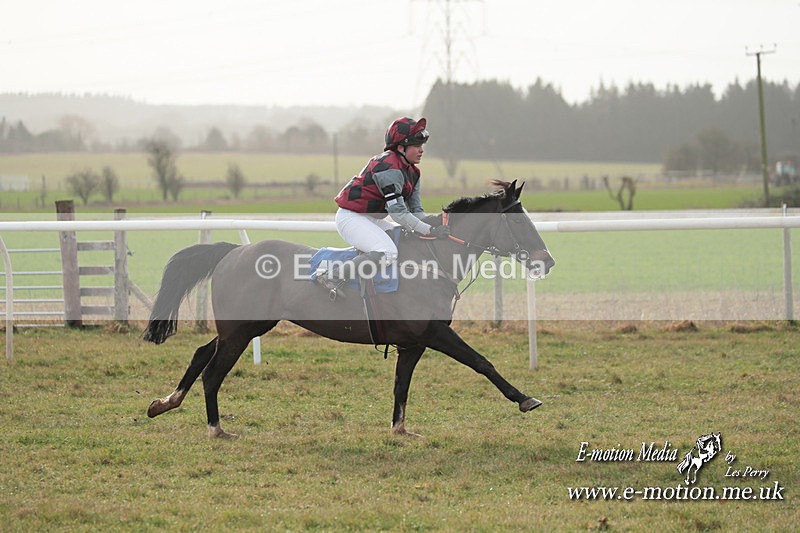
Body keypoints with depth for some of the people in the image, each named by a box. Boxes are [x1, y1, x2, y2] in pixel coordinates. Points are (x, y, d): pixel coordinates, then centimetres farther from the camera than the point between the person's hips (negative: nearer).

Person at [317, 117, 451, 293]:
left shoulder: (412, 172, 9)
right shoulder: (390, 168, -22)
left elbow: (415, 209, 9)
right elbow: (398, 212, -27)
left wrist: (435, 226, -9)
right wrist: (430, 230, -28)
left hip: (372, 219, 11)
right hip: (351, 217, -11)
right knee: (388, 254, -29)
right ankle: (332, 277, -23)